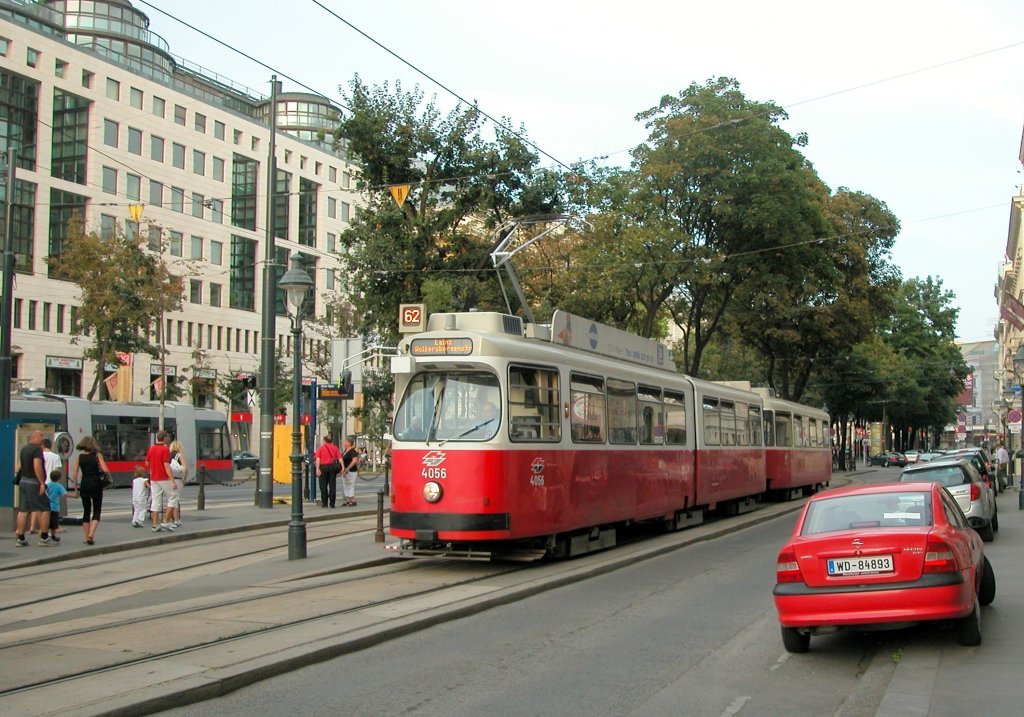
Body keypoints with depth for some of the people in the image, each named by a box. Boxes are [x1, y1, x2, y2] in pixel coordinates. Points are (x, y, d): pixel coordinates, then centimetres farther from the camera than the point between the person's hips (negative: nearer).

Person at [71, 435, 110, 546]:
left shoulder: (79, 457, 4)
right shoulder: (97, 455, -2)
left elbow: (74, 474, 0)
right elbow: (105, 470, -12)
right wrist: (109, 477, 8)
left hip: (84, 485, 3)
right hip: (96, 485, -3)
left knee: (86, 511, 13)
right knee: (97, 511, 3)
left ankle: (87, 537, 13)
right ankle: (91, 534, -17)